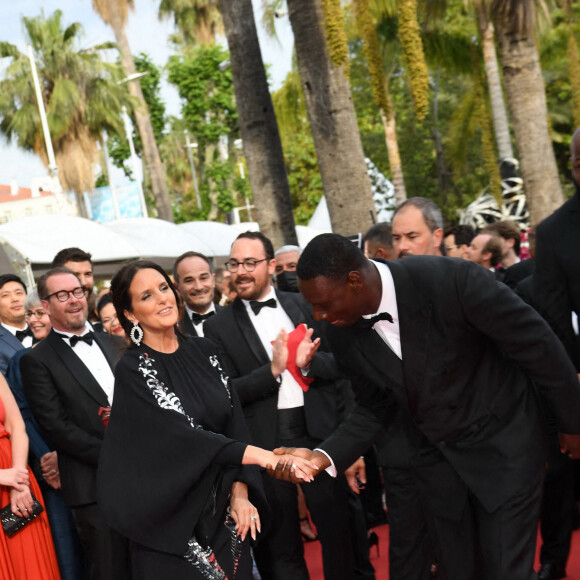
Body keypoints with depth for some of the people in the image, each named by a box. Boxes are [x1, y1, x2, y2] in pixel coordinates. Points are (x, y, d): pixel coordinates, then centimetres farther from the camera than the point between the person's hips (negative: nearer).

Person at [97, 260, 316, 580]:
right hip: (174, 519, -5)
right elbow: (179, 435, -21)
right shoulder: (133, 369, -11)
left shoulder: (204, 351, 5)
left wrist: (241, 492, -7)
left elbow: (234, 422, 3)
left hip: (225, 510, 5)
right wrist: (256, 454, -29)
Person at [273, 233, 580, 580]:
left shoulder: (451, 280, -30)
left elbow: (537, 342, -18)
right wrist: (324, 456, -14)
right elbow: (374, 408, 3)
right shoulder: (343, 334, -12)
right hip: (437, 455, 5)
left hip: (503, 441, -4)